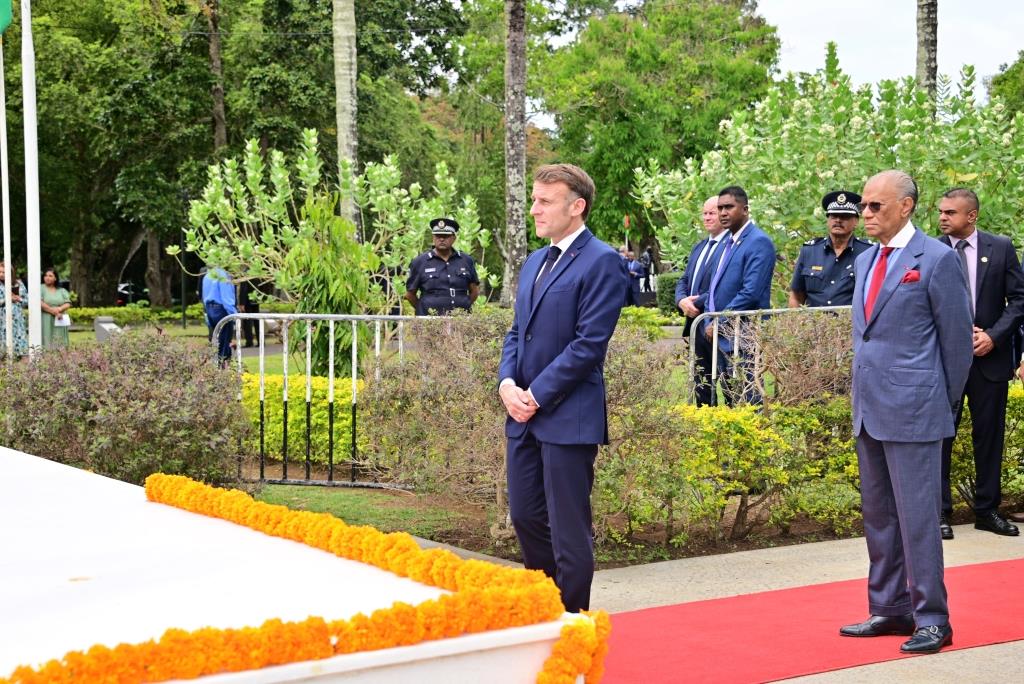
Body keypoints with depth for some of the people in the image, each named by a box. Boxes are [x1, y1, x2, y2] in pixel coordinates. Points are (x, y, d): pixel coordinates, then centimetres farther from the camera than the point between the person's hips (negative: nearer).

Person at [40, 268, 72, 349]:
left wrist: (59, 309, -14)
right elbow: (40, 303, -10)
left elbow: (68, 304, 4)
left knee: (60, 345, -1)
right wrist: (52, 311, -11)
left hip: (60, 322, 3)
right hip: (46, 321, -3)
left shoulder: (62, 291, 15)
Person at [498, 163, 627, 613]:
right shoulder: (534, 262, 17)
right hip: (523, 414, 8)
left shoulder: (601, 262, -10)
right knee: (525, 517, 14)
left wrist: (537, 395, -15)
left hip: (568, 417, -8)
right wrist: (507, 383, 0)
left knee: (568, 529, -1)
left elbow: (589, 343, -16)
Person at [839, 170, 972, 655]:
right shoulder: (864, 261, 14)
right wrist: (865, 395, 17)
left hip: (913, 412, -8)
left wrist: (945, 402, 0)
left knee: (917, 517, -4)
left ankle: (931, 619, 5)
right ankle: (889, 610, 23)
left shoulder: (936, 259, -9)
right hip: (870, 411, 8)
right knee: (878, 516, 13)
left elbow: (957, 337, -6)